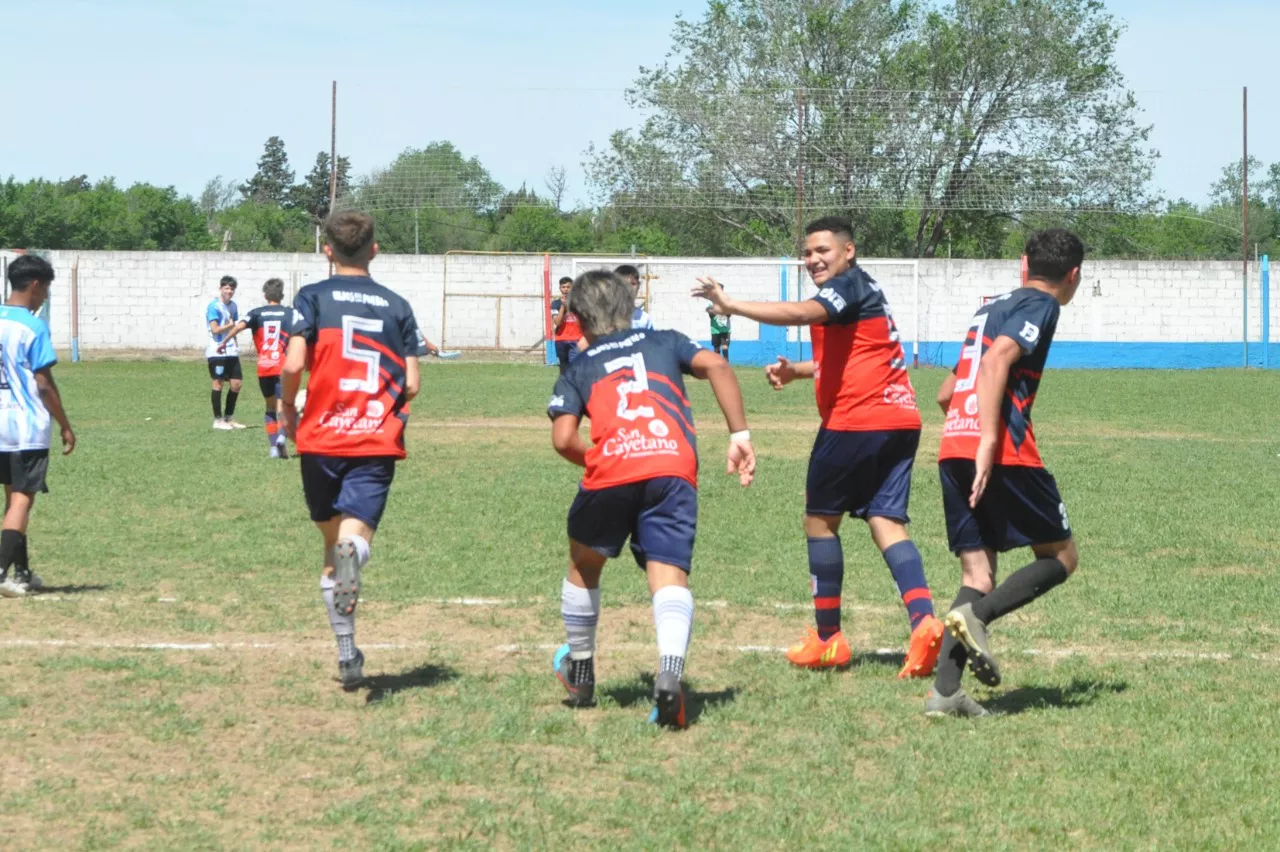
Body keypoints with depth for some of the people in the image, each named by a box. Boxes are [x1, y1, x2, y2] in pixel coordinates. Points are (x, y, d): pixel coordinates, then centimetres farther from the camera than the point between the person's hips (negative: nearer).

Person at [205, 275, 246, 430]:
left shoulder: (233, 306, 13)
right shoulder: (214, 306, -10)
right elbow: (215, 329, -17)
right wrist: (230, 325, -6)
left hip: (231, 351, 7)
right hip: (217, 351, -7)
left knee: (236, 384, 6)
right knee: (218, 383, -2)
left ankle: (229, 418, 18)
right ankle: (218, 420, 4)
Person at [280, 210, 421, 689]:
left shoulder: (313, 297, 1)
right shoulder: (397, 306, 8)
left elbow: (293, 365, -11)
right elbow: (411, 384, 3)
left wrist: (288, 408, 8)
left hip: (321, 439, 0)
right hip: (378, 443, 0)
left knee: (332, 541, 16)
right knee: (355, 535, -10)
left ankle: (346, 654, 18)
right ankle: (352, 551, -50)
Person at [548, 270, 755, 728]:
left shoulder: (579, 368, 23)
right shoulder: (664, 343, 27)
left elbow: (563, 438, 6)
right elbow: (716, 366, 8)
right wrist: (740, 436, 8)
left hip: (610, 471, 0)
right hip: (674, 469, 0)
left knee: (584, 566, 25)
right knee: (669, 577, -8)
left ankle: (580, 672, 40)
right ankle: (670, 673, -35)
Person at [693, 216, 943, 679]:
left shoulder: (850, 285, -9)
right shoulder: (863, 290, 21)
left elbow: (802, 313, -29)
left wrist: (731, 306, -32)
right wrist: (797, 371, 17)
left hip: (858, 419, -9)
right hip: (900, 420, 9)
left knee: (820, 519, 6)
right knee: (886, 523, 2)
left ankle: (828, 638, 12)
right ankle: (923, 621, -19)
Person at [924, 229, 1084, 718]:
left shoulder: (992, 308, 25)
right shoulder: (1041, 306, 1)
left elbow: (945, 394, 29)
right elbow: (998, 359, -17)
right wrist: (988, 441, -23)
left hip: (952, 451, 7)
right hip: (1003, 452, -7)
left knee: (978, 573, 7)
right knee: (1060, 558, 6)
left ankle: (945, 691, -7)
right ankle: (976, 614, -18)